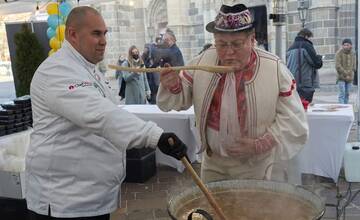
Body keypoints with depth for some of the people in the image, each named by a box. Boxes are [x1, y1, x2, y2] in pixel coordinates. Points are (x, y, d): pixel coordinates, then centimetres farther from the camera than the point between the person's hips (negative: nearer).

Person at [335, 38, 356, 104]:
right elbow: (338, 66, -13)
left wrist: (350, 74, -1)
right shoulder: (339, 53, -7)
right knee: (342, 93, -10)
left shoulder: (353, 54, 8)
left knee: (347, 94, 9)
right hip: (341, 77, -5)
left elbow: (354, 66, 14)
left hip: (349, 77, 5)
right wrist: (345, 74, -14)